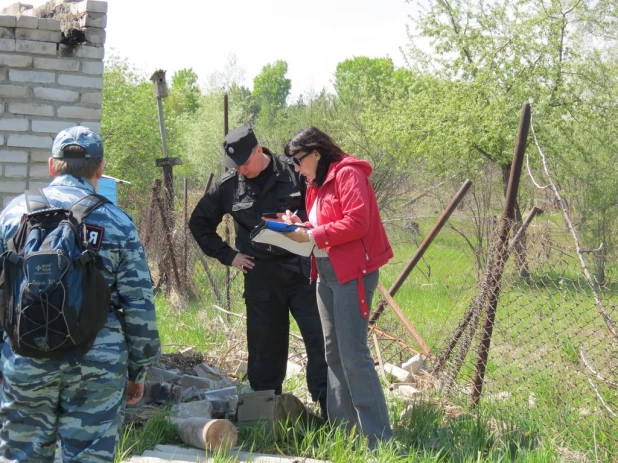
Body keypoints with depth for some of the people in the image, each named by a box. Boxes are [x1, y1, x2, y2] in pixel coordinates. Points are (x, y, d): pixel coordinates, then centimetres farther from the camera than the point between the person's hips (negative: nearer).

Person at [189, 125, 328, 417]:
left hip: (301, 269, -2)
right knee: (265, 349, 6)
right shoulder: (228, 185, 5)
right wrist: (227, 256, 9)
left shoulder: (293, 172, -4)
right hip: (260, 275, 2)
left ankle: (331, 411, 1)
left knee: (320, 340, -4)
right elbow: (199, 223, 17)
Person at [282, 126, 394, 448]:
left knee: (353, 354, -12)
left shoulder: (347, 174, -11)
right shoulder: (317, 184, 19)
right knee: (333, 353, 10)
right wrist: (299, 225, 4)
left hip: (352, 273, -10)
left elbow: (357, 223, -20)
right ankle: (342, 427, 15)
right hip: (326, 273, 10)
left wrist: (311, 236, -16)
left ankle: (378, 436, -8)